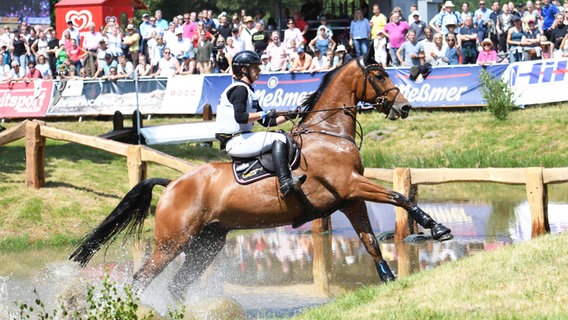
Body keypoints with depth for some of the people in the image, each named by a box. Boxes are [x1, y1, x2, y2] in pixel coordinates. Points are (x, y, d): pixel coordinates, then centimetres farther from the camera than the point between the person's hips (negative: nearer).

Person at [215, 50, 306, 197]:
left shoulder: (247, 91, 22)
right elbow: (240, 117, -27)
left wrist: (287, 116, 13)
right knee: (279, 139, -19)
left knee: (281, 138, 13)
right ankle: (285, 182, -30)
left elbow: (266, 122, 23)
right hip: (235, 141, -11)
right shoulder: (240, 89, -11)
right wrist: (264, 114, -21)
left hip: (242, 139, 11)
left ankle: (290, 177, -2)